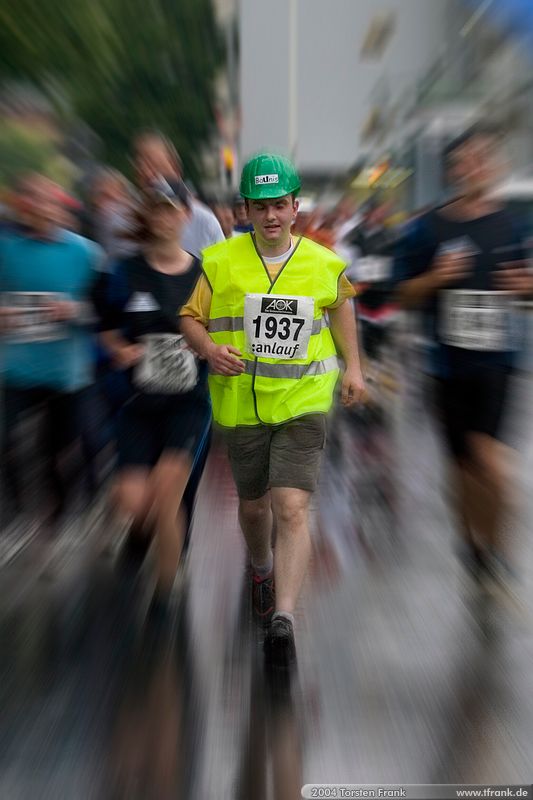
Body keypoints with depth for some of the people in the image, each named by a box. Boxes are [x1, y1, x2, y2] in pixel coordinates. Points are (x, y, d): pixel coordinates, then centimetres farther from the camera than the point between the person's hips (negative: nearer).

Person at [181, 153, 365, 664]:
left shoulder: (324, 264, 2)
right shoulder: (220, 261, -1)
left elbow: (340, 306, 21)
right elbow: (191, 318, 5)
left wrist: (352, 367, 17)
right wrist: (209, 349, -16)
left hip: (303, 403, -1)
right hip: (241, 406, 1)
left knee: (292, 509, -14)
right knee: (253, 504, 16)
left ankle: (283, 618, -9)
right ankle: (262, 570, 47)